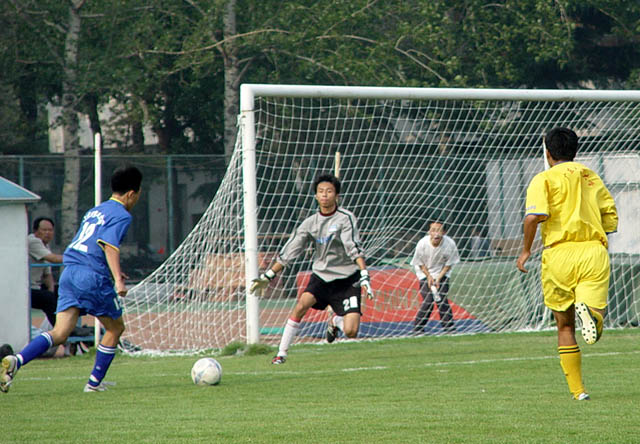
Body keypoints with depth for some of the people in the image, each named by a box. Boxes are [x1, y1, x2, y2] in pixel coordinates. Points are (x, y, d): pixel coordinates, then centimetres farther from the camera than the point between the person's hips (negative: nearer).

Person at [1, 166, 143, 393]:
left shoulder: (94, 211, 23)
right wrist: (117, 279, -26)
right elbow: (109, 244, -18)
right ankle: (95, 382, 15)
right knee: (115, 328, 14)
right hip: (93, 278, -7)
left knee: (60, 333, -2)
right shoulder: (122, 215, -2)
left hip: (69, 272, 7)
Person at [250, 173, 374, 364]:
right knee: (302, 304, -25)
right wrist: (267, 276, 5)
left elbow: (355, 248, -18)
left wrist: (364, 275, -31)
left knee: (351, 332, -13)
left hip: (346, 279, -3)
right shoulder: (310, 223, 2)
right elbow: (288, 252, 7)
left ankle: (335, 321, 25)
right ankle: (281, 353, -17)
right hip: (321, 276, 3)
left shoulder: (346, 218, -10)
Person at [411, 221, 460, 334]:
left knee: (442, 300, -12)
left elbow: (449, 264, -7)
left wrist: (439, 278, -14)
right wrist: (429, 277, -13)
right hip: (425, 273, -1)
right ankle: (418, 328, 1)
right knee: (428, 301, -13)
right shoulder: (422, 244, -24)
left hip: (442, 273, 1)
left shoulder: (450, 244, -23)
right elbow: (420, 262, -7)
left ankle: (449, 328, -1)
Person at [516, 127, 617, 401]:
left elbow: (534, 216, -15)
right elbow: (611, 221, 16)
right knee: (595, 327, -6)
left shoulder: (545, 179, 3)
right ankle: (590, 311, -41)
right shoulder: (592, 178, 17)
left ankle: (577, 389, 12)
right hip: (594, 251, 2)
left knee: (565, 326, 13)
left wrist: (526, 250, -2)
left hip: (559, 253, -2)